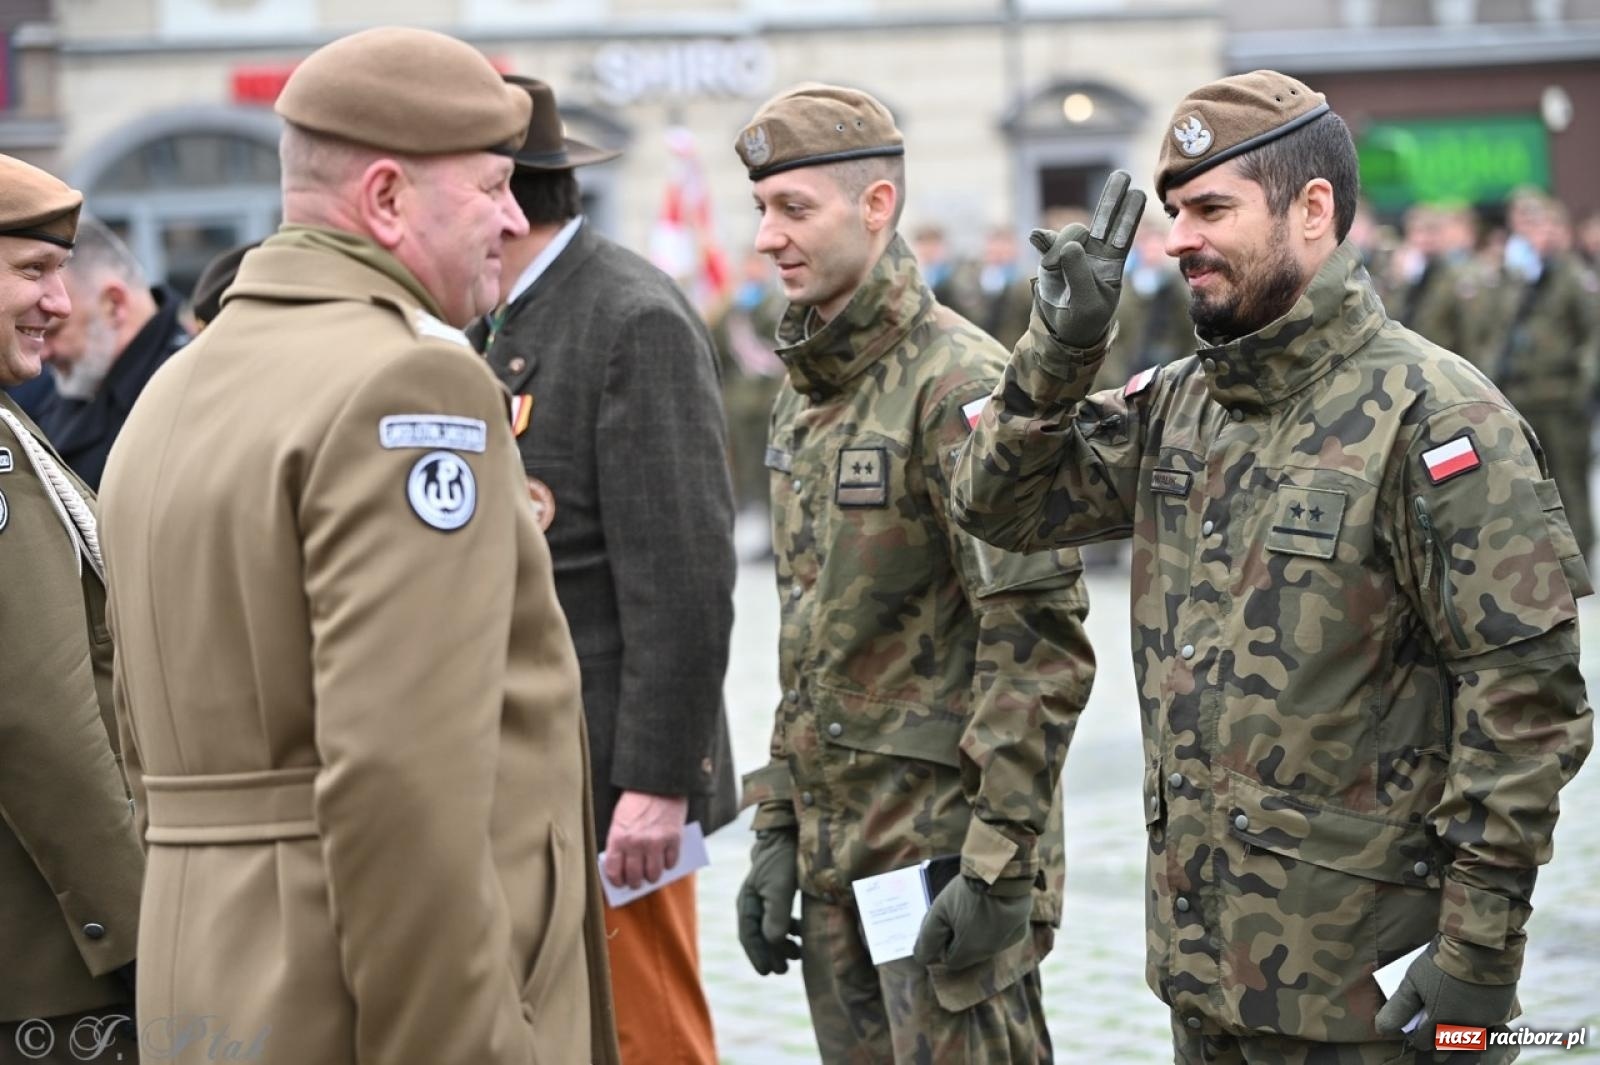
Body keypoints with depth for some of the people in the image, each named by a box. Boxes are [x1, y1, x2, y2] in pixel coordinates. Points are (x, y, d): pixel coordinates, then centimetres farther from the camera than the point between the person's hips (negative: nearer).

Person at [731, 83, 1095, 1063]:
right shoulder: (805, 397, 12)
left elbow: (1041, 642, -19)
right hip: (835, 843, 8)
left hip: (947, 838, -8)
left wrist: (1000, 861, -21)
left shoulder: (962, 386, -15)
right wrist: (777, 832, 15)